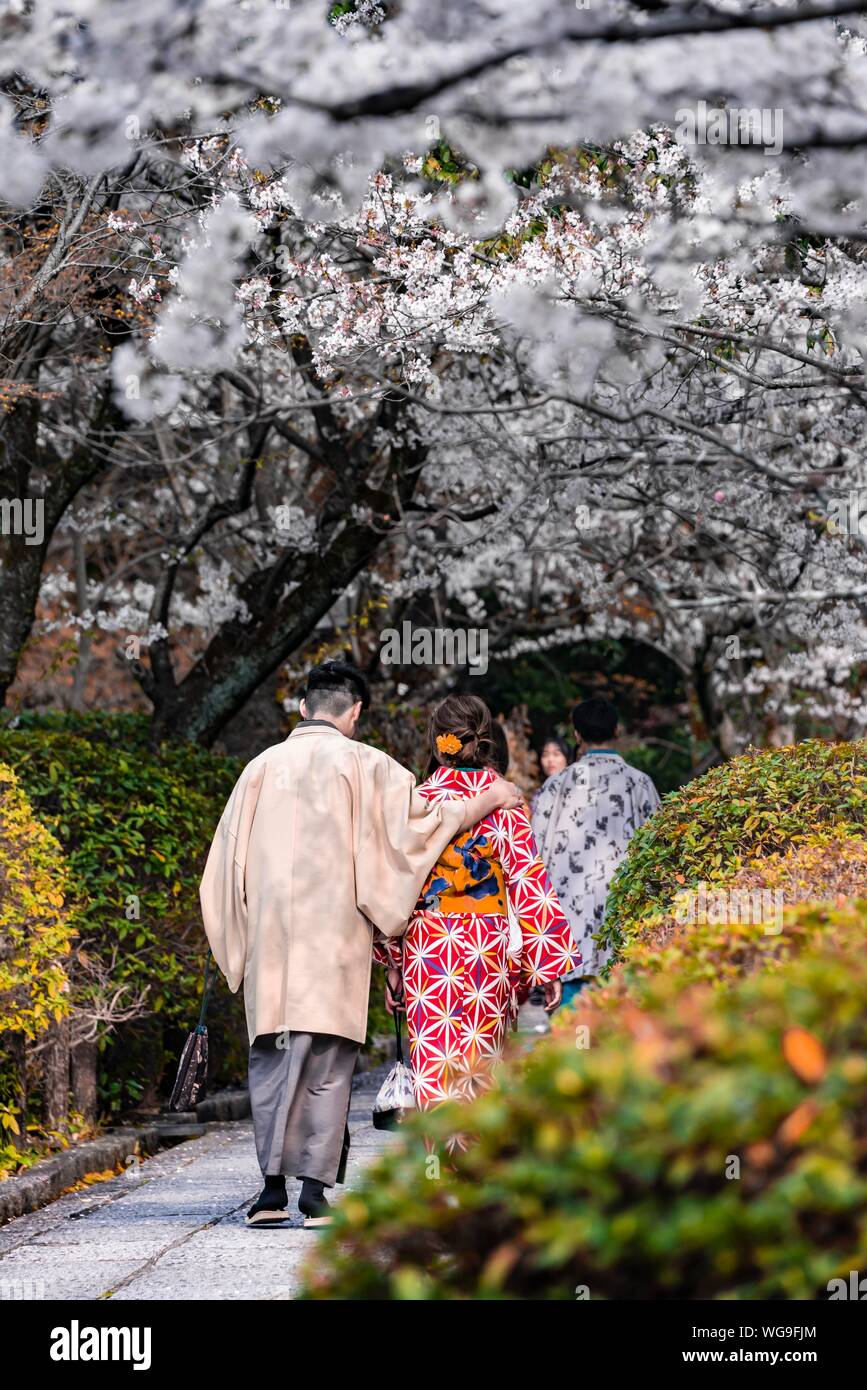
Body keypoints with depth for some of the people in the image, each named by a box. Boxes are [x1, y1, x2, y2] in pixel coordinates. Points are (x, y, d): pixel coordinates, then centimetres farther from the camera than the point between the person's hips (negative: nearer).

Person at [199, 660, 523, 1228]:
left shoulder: (262, 767, 10)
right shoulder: (362, 764, -1)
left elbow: (230, 860, 12)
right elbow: (422, 817, -4)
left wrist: (241, 942, 20)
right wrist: (490, 799, 11)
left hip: (268, 929, 3)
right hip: (333, 926, -3)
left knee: (272, 1056, 6)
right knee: (327, 1057, 0)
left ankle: (272, 1189, 0)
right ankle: (315, 1189, -5)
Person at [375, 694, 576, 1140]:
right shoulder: (506, 804, -2)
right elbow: (529, 885, -4)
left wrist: (391, 963, 8)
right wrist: (550, 967, 0)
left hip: (426, 948, 0)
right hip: (488, 951, 0)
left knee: (435, 1068, 2)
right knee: (481, 1068, 12)